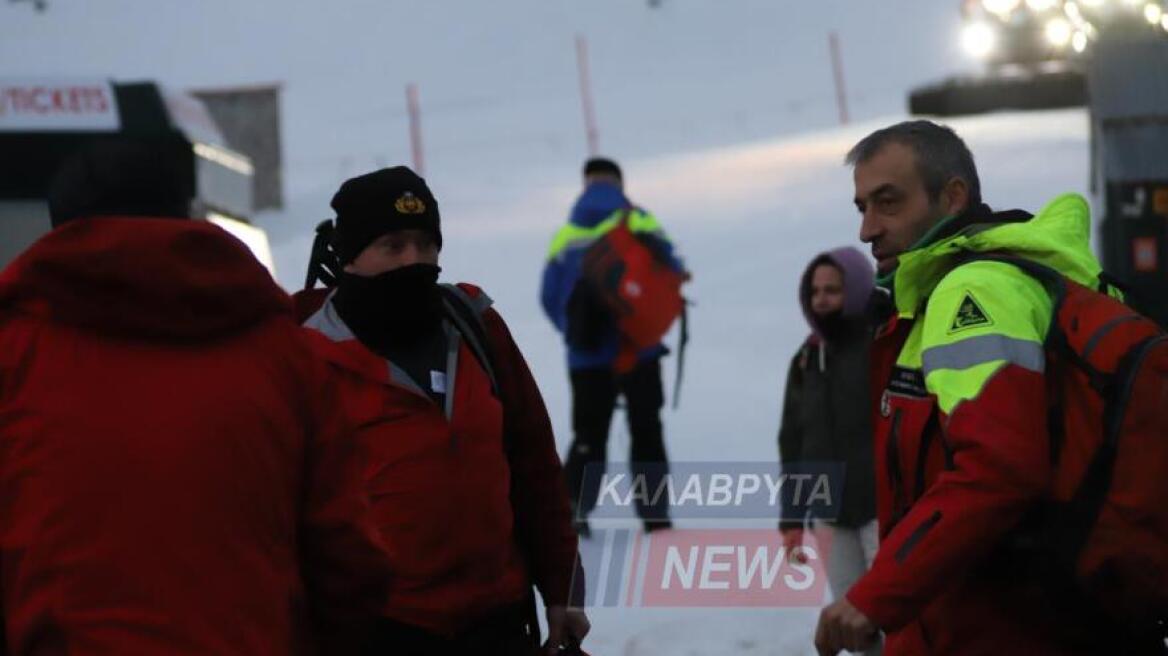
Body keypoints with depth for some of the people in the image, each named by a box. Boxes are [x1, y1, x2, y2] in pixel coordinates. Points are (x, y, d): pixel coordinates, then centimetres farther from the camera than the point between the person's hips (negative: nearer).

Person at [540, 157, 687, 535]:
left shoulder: (565, 236, 2)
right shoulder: (639, 223, -5)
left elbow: (550, 298, 4)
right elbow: (671, 272, -12)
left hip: (587, 357, 2)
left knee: (589, 435, 11)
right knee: (646, 432, 11)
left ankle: (572, 508, -3)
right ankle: (654, 514, 11)